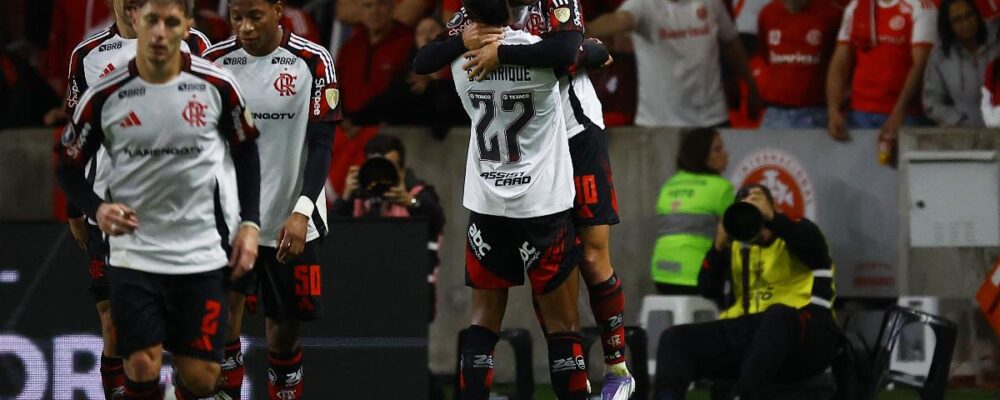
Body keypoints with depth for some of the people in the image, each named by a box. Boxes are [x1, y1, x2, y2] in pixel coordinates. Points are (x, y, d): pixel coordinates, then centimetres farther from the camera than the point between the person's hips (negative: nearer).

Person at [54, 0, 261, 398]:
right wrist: (97, 209, -14)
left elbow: (246, 152, 10)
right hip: (133, 253, -1)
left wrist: (249, 223, 2)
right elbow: (69, 165, 5)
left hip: (202, 255, 1)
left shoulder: (216, 85, -5)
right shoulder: (104, 96, -7)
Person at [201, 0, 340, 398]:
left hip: (292, 220, -1)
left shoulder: (313, 61, -7)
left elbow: (321, 144, -8)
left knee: (285, 331, 7)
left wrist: (302, 211, -18)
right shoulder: (214, 61, 0)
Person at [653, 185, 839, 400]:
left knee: (778, 315, -41)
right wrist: (719, 247, -5)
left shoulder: (797, 232, 9)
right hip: (749, 331, 5)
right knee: (675, 338, -11)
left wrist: (771, 218, -24)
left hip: (806, 335, -5)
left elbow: (815, 249, -15)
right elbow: (708, 290, 10)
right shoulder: (737, 248, 21)